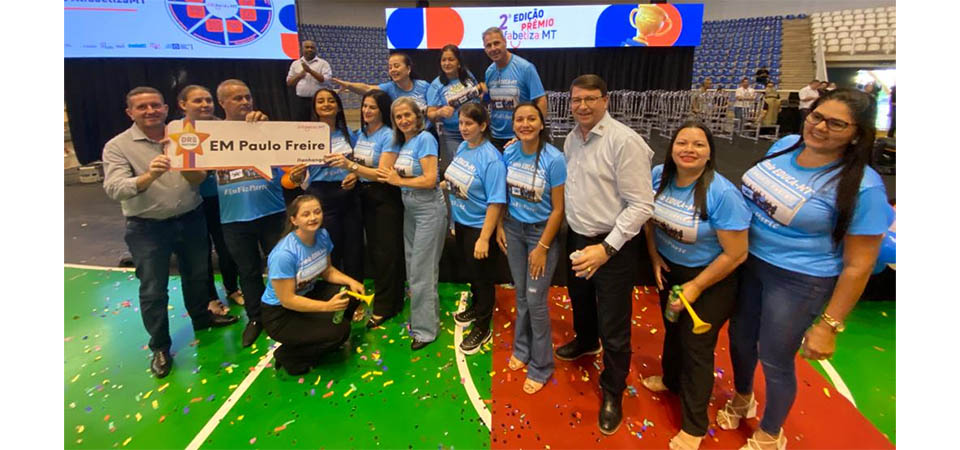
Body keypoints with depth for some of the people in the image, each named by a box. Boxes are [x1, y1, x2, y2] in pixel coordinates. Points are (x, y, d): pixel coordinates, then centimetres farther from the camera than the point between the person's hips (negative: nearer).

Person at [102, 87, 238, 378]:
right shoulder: (118, 146, -9)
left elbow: (200, 179, -4)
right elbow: (114, 189, -22)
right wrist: (150, 175, -39)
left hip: (191, 219, 3)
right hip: (148, 228, -3)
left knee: (197, 274, 20)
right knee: (153, 290, 5)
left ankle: (201, 318, 44)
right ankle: (160, 347, 22)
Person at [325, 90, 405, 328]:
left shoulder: (388, 136, -13)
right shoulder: (360, 133, 8)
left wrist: (350, 165, -31)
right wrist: (352, 175, -2)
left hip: (386, 199, -8)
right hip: (365, 196, 8)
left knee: (385, 252, -1)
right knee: (373, 249, 15)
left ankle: (385, 306, 11)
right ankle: (390, 298, 30)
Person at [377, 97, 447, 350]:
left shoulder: (425, 138, -13)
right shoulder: (401, 142, 10)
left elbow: (430, 180, -20)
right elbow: (398, 174, 12)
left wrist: (398, 180, -13)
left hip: (429, 208, -9)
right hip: (409, 208, 9)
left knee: (422, 270, -4)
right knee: (412, 266, 16)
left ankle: (425, 329, 7)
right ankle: (424, 315, 31)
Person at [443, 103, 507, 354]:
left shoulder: (491, 158, -23)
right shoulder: (462, 147, 0)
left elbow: (496, 201, -25)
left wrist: (484, 238, -26)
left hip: (479, 227, -7)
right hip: (460, 222, 7)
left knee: (482, 276, 8)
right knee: (469, 270, 24)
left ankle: (482, 328, 25)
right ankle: (477, 306, 47)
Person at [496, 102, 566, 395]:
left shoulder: (554, 159, -19)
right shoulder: (509, 153, -5)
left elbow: (558, 209, -16)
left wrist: (542, 247, -15)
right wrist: (500, 226, 5)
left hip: (542, 231, -4)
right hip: (513, 228, 5)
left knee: (535, 300, 1)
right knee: (521, 294, 16)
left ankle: (541, 367, 20)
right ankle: (522, 348, 38)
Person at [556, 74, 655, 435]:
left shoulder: (625, 141, -20)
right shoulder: (571, 138, 4)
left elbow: (641, 205, -22)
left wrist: (606, 248, -27)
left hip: (612, 247, -7)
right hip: (576, 239, 7)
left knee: (613, 329, 4)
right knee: (581, 301, 29)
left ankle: (612, 393, 27)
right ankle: (585, 342, 59)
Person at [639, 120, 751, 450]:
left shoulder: (723, 194, -28)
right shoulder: (659, 176, -12)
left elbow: (736, 253, -23)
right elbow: (649, 218, 5)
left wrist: (696, 287, -16)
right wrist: (655, 257, -2)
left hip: (710, 277, -5)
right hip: (669, 270, 5)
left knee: (696, 346, 7)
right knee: (672, 329, 24)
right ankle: (671, 380, 54)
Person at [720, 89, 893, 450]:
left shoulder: (861, 187, -21)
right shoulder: (785, 145, -3)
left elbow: (858, 265, -16)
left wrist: (828, 325, -14)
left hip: (797, 282, -6)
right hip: (748, 262, 6)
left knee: (774, 361, 10)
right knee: (739, 337, 21)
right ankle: (742, 400, 53)